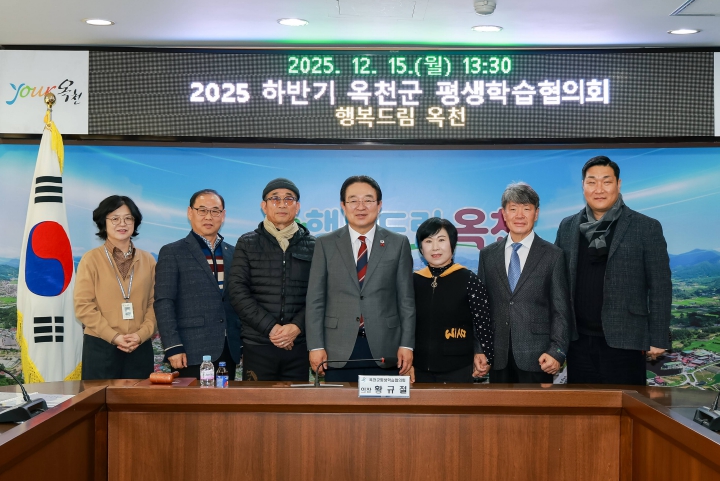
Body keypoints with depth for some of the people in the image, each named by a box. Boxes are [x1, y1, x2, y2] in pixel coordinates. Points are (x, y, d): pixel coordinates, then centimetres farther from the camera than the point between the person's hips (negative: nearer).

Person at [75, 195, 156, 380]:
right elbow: (83, 305, -6)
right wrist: (114, 336, -12)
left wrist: (141, 334, -9)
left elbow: (155, 303, 7)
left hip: (140, 348, 3)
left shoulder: (148, 260, 10)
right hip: (100, 347, -3)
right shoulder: (91, 259, 0)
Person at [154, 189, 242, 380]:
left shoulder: (233, 253, 14)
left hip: (229, 351, 4)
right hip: (193, 353, -4)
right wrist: (173, 347, -13)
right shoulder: (172, 253, 1)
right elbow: (164, 303, -5)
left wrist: (245, 343, 9)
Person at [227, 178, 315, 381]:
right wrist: (270, 327, -11)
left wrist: (297, 326, -13)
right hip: (257, 345, -1)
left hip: (299, 345, 1)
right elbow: (237, 291, -1)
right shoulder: (247, 244, 8)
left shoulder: (312, 246, 9)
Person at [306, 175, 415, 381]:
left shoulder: (398, 244, 6)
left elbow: (406, 299, 5)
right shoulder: (325, 244, 5)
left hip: (384, 349, 0)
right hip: (338, 349, 0)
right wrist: (316, 347, -4)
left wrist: (406, 345, -1)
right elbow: (315, 300, 3)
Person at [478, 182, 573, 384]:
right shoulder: (488, 254, 10)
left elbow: (561, 310, 0)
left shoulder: (553, 255, 3)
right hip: (498, 358, 2)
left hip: (536, 358, -2)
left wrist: (557, 351, -10)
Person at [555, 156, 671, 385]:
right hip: (579, 339, 4)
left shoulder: (646, 228, -3)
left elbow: (660, 287, -4)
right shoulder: (567, 227, 8)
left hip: (623, 340, -3)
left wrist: (658, 338, -7)